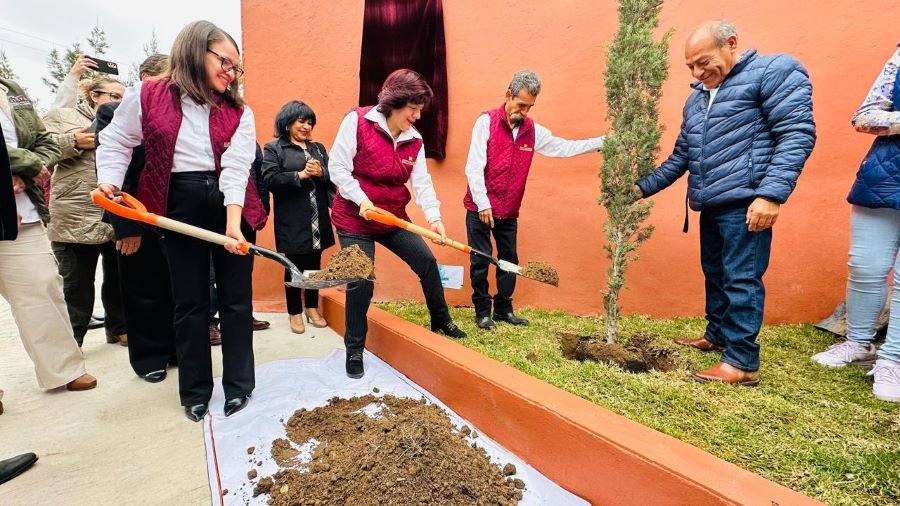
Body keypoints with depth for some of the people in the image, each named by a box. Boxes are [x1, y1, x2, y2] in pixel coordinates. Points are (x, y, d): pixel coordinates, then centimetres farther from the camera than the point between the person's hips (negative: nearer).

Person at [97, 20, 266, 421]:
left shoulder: (239, 114, 3)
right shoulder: (147, 96, 2)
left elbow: (236, 167, -11)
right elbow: (116, 142, 11)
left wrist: (233, 224, -23)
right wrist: (109, 182, -7)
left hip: (231, 207, 1)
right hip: (180, 207, 0)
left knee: (235, 298, 5)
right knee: (189, 302, 7)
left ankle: (239, 384, 20)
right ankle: (195, 390, 23)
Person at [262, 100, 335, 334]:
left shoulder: (318, 148, 16)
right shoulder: (274, 148, 1)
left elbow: (333, 178, 8)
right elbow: (269, 179, -12)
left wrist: (321, 173, -12)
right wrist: (300, 175, -18)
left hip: (318, 219, 4)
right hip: (292, 221, -4)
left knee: (314, 264, 12)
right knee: (294, 266, 4)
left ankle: (312, 308, 27)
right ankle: (295, 313, 19)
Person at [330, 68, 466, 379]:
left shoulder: (414, 139, 2)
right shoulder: (357, 121, -13)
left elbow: (421, 182, -5)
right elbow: (338, 167, -14)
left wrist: (433, 215, -20)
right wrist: (361, 199, -22)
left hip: (393, 217, 5)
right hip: (354, 219, -5)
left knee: (427, 262, 2)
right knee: (361, 282, -6)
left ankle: (441, 321, 25)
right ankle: (354, 350, 12)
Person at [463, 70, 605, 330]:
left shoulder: (533, 131, 6)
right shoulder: (486, 122, -8)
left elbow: (564, 147, 11)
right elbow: (474, 167, -12)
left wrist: (600, 142, 2)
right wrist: (483, 203, -15)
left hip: (509, 211, 5)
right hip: (480, 207, -5)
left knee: (509, 260, 10)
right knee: (480, 260, 1)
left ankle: (504, 309, 24)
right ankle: (482, 311, 15)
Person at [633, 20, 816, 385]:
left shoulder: (776, 71, -3)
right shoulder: (696, 99, 19)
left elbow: (797, 134, -12)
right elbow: (681, 156, 21)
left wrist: (771, 193, -22)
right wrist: (643, 188, 12)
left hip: (745, 203, -8)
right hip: (711, 205, 8)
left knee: (741, 280, -6)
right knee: (715, 275, 16)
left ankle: (742, 362, 3)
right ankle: (717, 336, 32)